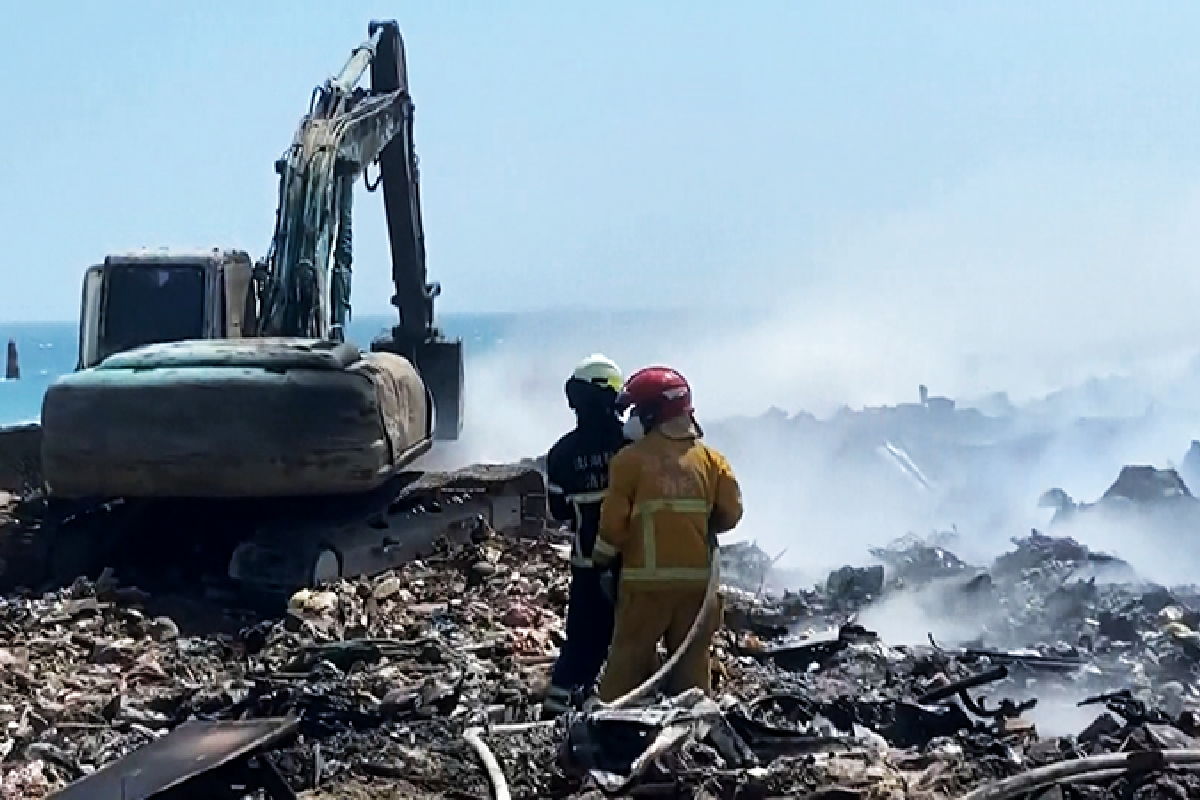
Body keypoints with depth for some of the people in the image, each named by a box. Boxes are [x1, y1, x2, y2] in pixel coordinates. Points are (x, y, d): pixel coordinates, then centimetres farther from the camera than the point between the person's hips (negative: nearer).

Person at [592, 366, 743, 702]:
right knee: (691, 662, 11)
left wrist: (602, 556, 10)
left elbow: (615, 520, -7)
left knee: (629, 661, 4)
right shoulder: (711, 459, 2)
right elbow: (730, 513, 5)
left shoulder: (631, 459, -8)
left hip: (646, 578, -3)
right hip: (697, 577, 3)